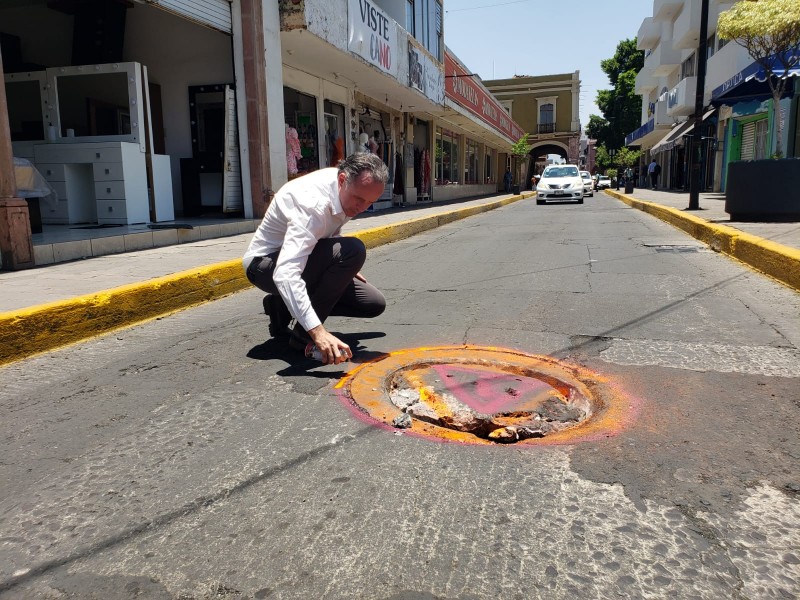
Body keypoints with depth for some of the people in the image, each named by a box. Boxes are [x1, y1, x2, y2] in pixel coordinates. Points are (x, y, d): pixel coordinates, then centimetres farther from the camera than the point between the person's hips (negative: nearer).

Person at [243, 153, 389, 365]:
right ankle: (303, 334, -20)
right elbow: (285, 274, -46)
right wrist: (317, 331, -53)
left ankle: (282, 308, 7)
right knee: (353, 250, -32)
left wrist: (345, 269, 9)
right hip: (266, 265, -9)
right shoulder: (311, 203, -34)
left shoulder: (347, 189, -6)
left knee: (374, 303, 1)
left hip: (299, 257, 9)